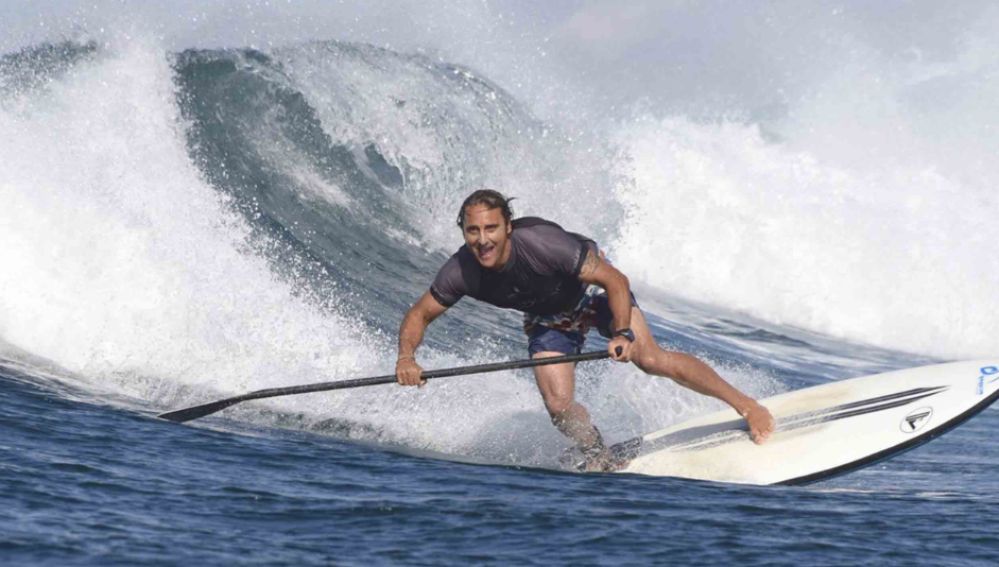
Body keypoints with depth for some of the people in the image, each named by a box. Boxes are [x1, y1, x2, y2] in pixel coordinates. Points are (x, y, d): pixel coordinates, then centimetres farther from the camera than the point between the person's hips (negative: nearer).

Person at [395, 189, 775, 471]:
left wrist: (623, 333, -44)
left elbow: (616, 281, -31)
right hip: (550, 318, 4)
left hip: (592, 287, -4)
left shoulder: (542, 242, -38)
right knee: (559, 407, -14)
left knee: (650, 359, -22)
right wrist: (406, 356, -30)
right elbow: (419, 315, -12)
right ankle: (602, 461, 15)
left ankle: (746, 406, -10)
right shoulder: (461, 273, -28)